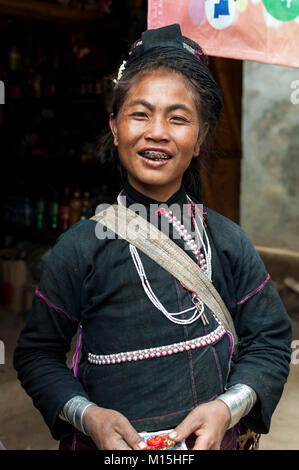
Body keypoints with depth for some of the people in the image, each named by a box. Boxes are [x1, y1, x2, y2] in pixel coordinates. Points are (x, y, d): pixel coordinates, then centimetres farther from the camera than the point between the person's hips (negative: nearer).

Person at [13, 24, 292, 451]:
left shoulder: (230, 243, -5)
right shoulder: (80, 247, -11)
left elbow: (270, 341, 1)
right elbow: (38, 353, -4)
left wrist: (228, 407, -14)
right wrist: (87, 415, -18)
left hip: (210, 438, 2)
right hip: (107, 443, -1)